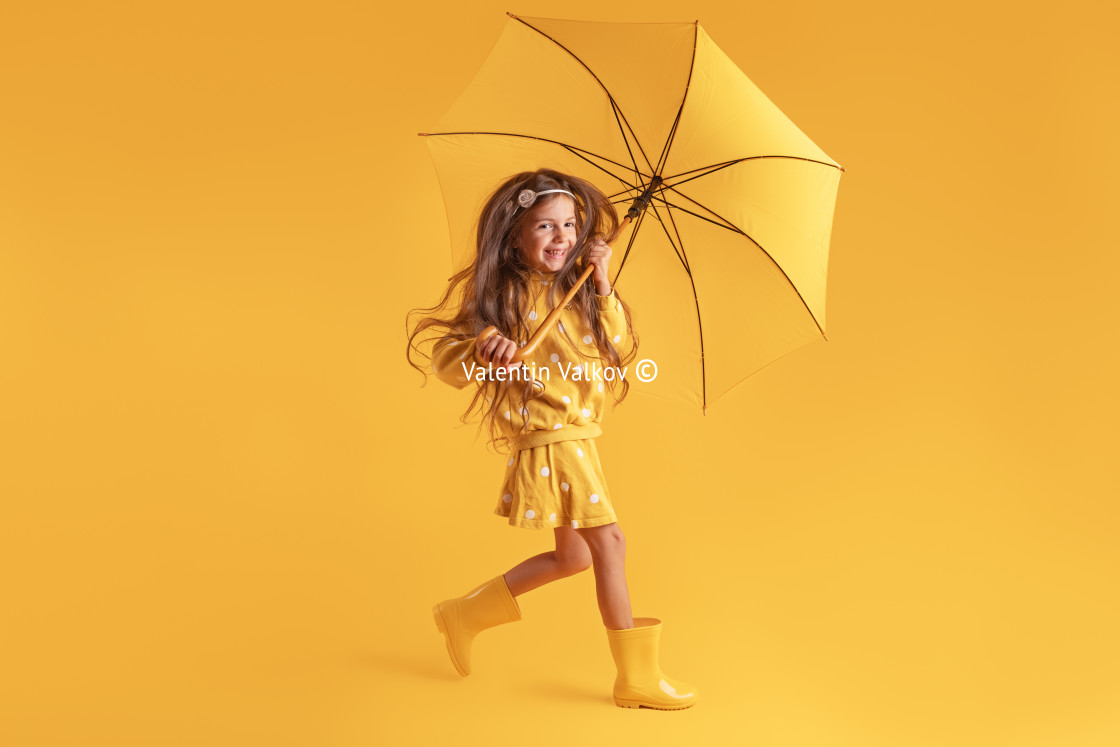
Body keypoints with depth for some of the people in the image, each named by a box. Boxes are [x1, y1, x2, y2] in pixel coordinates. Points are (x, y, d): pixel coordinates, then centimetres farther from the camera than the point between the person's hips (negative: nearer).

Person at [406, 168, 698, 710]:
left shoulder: (577, 290, 9)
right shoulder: (502, 294, -9)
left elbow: (620, 349, 2)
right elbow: (445, 358, -11)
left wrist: (603, 289, -7)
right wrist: (483, 352, -32)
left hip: (575, 435, 8)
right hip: (549, 436, -8)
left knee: (572, 556, 17)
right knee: (608, 542, -7)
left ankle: (466, 613, 31)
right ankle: (635, 677, 6)